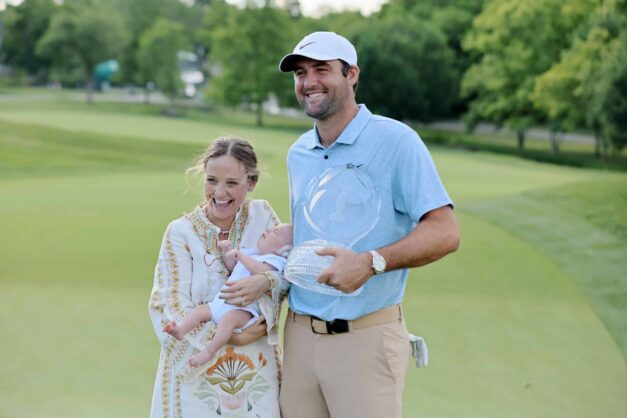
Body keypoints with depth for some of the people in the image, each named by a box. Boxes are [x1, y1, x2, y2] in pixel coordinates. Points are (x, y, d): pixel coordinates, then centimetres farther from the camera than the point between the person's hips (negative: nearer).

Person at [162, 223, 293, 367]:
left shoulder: (275, 260, -5)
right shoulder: (251, 253, 23)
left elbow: (262, 271, -27)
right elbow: (231, 268, 34)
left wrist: (241, 255, -21)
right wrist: (227, 251, 17)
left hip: (244, 309, -9)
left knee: (228, 318, -35)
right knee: (200, 310, -3)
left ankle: (209, 352, -38)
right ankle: (180, 330, -22)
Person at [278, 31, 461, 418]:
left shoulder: (395, 141, -8)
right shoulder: (297, 154, 12)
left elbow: (444, 232, -15)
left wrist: (371, 262, -27)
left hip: (365, 338, -6)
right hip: (299, 335, 6)